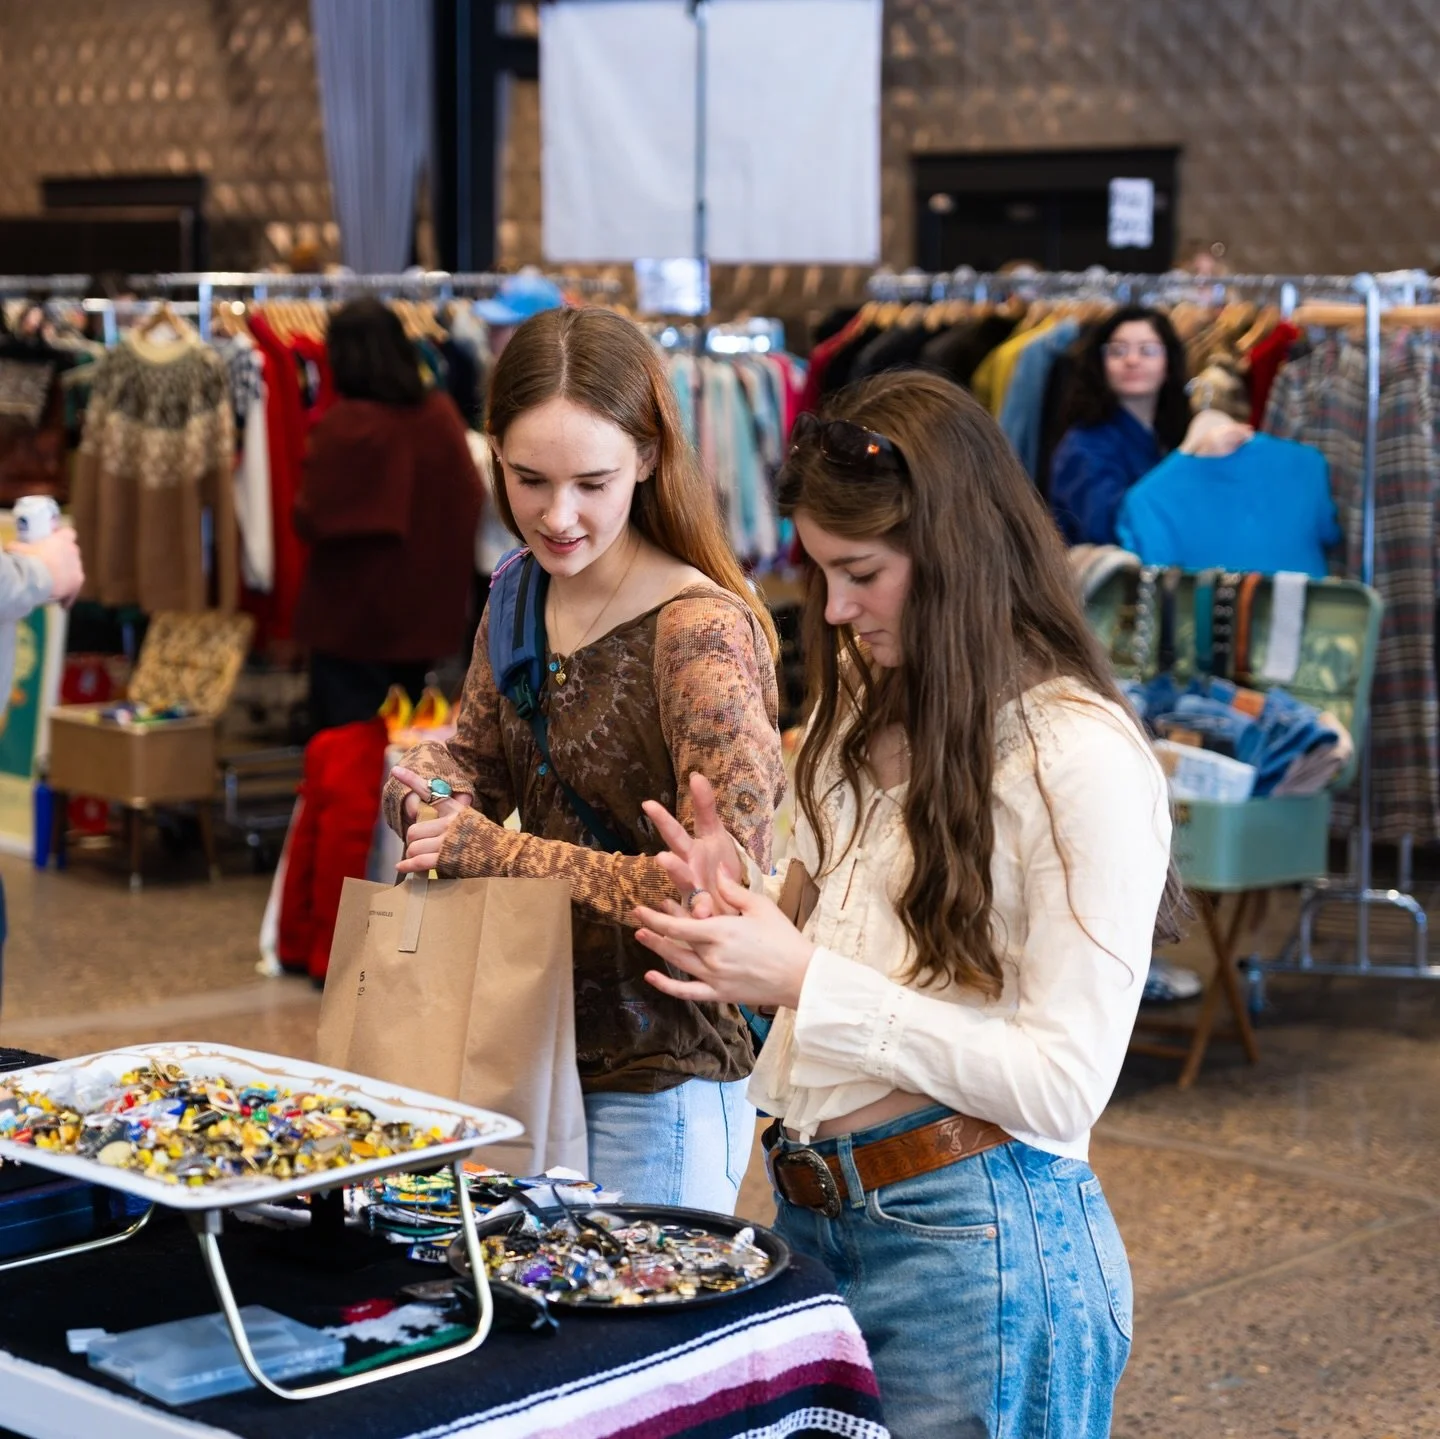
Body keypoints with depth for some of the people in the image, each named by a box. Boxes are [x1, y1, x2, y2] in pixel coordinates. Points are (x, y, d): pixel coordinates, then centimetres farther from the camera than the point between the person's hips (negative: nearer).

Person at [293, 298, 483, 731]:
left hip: (353, 612, -5)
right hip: (422, 605, 5)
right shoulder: (441, 413, -3)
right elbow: (468, 502, 5)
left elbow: (311, 519, -11)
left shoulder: (344, 423, -17)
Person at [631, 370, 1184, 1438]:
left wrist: (802, 979, -20)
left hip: (974, 1244, -7)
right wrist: (742, 902, -3)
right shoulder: (867, 715, 10)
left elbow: (1063, 1088, -19)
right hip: (813, 1215, 7)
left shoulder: (1082, 758, -15)